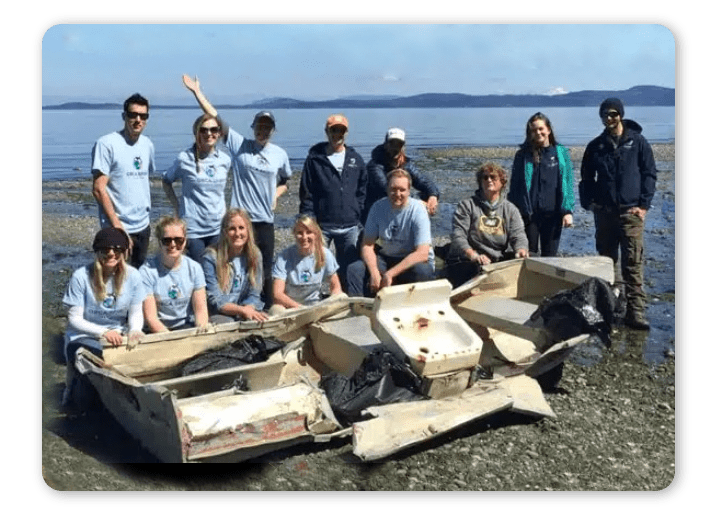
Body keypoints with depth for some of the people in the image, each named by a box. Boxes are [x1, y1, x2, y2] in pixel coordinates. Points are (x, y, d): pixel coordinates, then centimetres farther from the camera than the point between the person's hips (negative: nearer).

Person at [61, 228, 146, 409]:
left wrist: (135, 330, -22)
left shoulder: (132, 275, -5)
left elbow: (136, 312, 2)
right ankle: (75, 386, 16)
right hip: (84, 337, -3)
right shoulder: (81, 277, -13)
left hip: (119, 335, 3)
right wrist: (103, 332, -28)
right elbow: (74, 318, -12)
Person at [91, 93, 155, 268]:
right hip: (118, 229, -6)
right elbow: (98, 189, -14)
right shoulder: (106, 144, -12)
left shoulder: (147, 145, 8)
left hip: (143, 227, 6)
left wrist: (145, 217, 13)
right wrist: (117, 225, -17)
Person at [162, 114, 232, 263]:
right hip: (193, 228, -4)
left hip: (218, 228, 4)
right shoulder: (185, 158, -7)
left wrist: (224, 209, 8)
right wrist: (177, 207, -3)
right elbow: (166, 181, 6)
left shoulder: (225, 160, 4)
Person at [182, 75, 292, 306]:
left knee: (265, 270, 10)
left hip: (265, 219, 2)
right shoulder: (239, 145, -2)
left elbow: (285, 181, 22)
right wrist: (197, 92, -9)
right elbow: (216, 120, -6)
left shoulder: (280, 155, 6)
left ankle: (268, 311, 23)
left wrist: (276, 194, 2)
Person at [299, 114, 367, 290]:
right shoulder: (315, 158, 0)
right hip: (321, 226, -3)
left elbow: (362, 191, 15)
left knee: (349, 271, 9)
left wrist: (358, 215, 3)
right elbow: (306, 194, -2)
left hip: (350, 227, 3)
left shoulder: (356, 159, 10)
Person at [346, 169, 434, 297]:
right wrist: (374, 272, -25)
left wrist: (390, 274, -29)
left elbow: (422, 253, -24)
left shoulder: (417, 210, -16)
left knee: (422, 271, -36)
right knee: (354, 269, -21)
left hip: (413, 261, -3)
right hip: (386, 259, 3)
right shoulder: (378, 207, -5)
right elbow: (367, 245, -5)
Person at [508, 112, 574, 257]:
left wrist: (568, 211, -5)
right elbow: (514, 185, 5)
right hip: (529, 214, 0)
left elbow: (568, 183, 3)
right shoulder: (523, 155, 4)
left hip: (553, 213, 1)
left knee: (550, 256, 8)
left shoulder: (561, 153, 5)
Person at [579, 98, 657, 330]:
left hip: (630, 212, -3)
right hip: (604, 212, 3)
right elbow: (587, 178, 16)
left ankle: (635, 311, -9)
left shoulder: (637, 142, 2)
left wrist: (643, 205, -5)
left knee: (633, 263, -8)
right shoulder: (595, 146, 9)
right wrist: (589, 202, 1)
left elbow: (649, 174, 3)